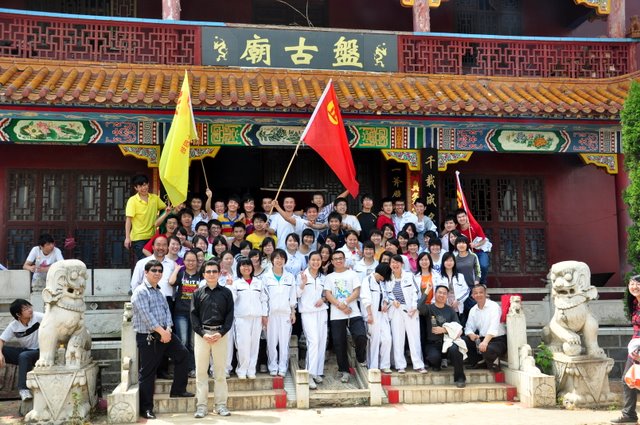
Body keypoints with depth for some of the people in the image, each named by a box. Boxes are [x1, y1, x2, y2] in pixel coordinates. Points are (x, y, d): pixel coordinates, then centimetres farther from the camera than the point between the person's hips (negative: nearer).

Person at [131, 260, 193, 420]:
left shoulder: (159, 292, 17)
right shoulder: (140, 292, -10)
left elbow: (167, 310, 10)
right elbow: (146, 315, -19)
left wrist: (168, 329, -8)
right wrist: (162, 332, -19)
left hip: (165, 333, 8)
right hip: (147, 338, -8)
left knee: (182, 354, 7)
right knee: (147, 373, -1)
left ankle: (178, 389, 20)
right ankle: (146, 408, 9)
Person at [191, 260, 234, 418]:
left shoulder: (226, 292, 7)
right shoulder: (198, 293, 7)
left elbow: (230, 315, 3)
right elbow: (193, 315, 3)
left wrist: (221, 333, -9)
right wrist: (203, 334, -9)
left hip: (220, 334, 0)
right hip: (201, 334, 0)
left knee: (220, 372, 3)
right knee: (201, 371, 2)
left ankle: (221, 405, 10)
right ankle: (201, 405, 7)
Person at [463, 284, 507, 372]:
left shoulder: (494, 306, -12)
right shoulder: (473, 310, 9)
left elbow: (494, 327, -25)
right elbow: (469, 327, 7)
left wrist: (485, 342, -39)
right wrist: (471, 334, -20)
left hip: (498, 339, -6)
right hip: (482, 339, 6)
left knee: (487, 349, -37)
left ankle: (493, 361, 0)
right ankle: (479, 361, 4)